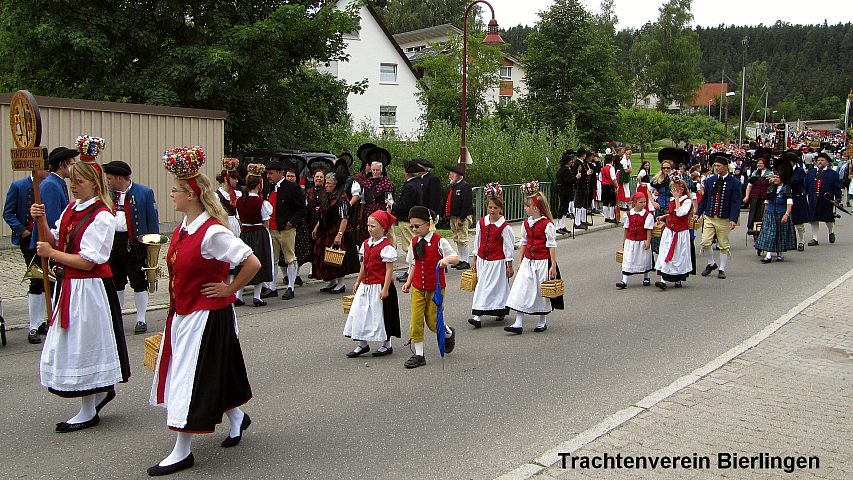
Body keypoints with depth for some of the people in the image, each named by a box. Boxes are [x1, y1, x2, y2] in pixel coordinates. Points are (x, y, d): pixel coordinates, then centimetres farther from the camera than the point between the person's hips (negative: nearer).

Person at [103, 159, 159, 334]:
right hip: (112, 242, 5)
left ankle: (141, 320, 12)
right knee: (116, 283, 13)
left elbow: (153, 220, -4)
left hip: (134, 243, -5)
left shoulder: (145, 193, -5)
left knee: (139, 283, 3)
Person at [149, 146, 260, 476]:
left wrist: (228, 290, -16)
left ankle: (182, 451, 11)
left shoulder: (212, 232, -23)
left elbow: (252, 263, -26)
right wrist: (176, 306, 17)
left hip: (206, 316, -10)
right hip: (182, 312, 10)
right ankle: (237, 418, 38)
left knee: (191, 378, -2)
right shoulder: (184, 227, 5)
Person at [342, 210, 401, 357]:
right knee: (359, 312, 8)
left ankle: (387, 345, 20)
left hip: (379, 287, -8)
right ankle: (363, 344, 20)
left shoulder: (386, 247, -15)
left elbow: (389, 269, -17)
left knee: (380, 315, 3)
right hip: (365, 286, 8)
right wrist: (358, 282, 17)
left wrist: (385, 289, -20)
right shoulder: (366, 244, 8)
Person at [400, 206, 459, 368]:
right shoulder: (414, 242, 4)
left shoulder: (439, 241, -13)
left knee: (432, 321, 2)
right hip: (418, 287, 4)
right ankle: (418, 355, 6)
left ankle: (448, 333, 36)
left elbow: (456, 258, -16)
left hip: (436, 288, -4)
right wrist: (408, 282, 6)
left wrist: (447, 259, -37)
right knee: (415, 320, -3)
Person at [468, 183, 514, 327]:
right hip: (482, 260, 5)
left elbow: (508, 247, -5)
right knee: (481, 286, 6)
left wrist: (509, 266, -4)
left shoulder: (504, 226, -10)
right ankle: (477, 316, 12)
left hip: (497, 262, -5)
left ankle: (501, 311, 7)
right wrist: (474, 260, 13)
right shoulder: (481, 223, 4)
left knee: (497, 287, -4)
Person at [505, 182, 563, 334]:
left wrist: (553, 266, -11)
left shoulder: (547, 224, -12)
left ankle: (543, 322, 25)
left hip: (543, 262, -5)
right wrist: (520, 261, 14)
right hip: (528, 261, 6)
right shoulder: (526, 224, 7)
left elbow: (552, 246, -10)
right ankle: (518, 323, 1)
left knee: (542, 292, 7)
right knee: (521, 290, -1)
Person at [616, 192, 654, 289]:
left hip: (642, 242, -2)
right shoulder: (629, 215, 1)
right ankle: (624, 281, -3)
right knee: (627, 260, -2)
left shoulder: (648, 215, -7)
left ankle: (646, 277, 34)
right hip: (630, 241, 2)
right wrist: (624, 241, 12)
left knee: (644, 260, 12)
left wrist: (648, 242, -13)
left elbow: (648, 230, -8)